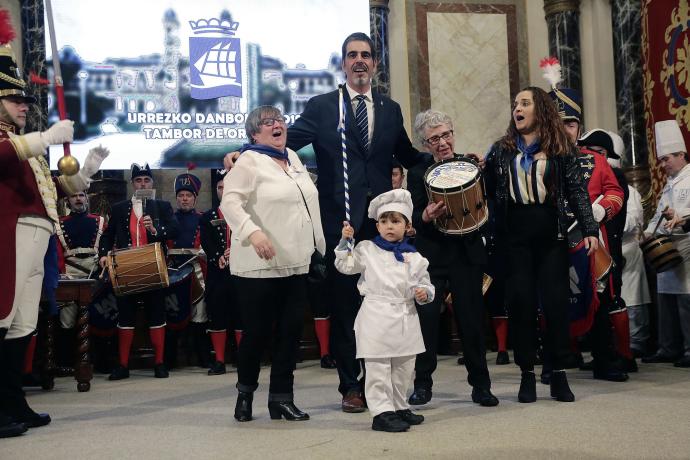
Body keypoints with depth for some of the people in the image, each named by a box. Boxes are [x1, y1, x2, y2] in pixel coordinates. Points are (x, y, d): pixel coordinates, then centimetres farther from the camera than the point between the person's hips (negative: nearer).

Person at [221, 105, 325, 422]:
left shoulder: (293, 158, 16)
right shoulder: (249, 161, -6)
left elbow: (307, 203, 24)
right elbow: (230, 202, -16)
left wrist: (320, 246, 20)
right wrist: (252, 232, -31)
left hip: (296, 263, 7)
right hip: (260, 265, -6)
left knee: (291, 330, 5)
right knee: (257, 331, 1)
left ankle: (281, 398, 16)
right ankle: (245, 391, 25)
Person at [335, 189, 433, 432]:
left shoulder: (414, 257, 8)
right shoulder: (367, 249, 3)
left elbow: (426, 284, 12)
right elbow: (345, 265, 1)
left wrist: (424, 293, -9)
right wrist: (346, 241, -9)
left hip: (405, 318, 4)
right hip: (377, 319, -4)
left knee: (404, 369, 15)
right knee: (378, 369, -4)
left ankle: (399, 407, 30)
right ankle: (382, 412, 3)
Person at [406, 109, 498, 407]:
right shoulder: (417, 174, 3)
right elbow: (415, 219, -4)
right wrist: (426, 216, -26)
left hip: (468, 253, 1)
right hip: (431, 256, -1)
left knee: (471, 318, 4)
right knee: (426, 317, -4)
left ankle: (480, 384, 18)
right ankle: (422, 384, 11)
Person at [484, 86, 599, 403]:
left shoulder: (560, 148, 4)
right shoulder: (501, 150, 10)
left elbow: (576, 191, 0)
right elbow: (488, 190, 9)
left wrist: (590, 229, -8)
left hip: (551, 236, -1)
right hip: (515, 238, 1)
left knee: (556, 302, 1)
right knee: (521, 303, 2)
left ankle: (559, 375, 12)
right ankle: (527, 374, 12)